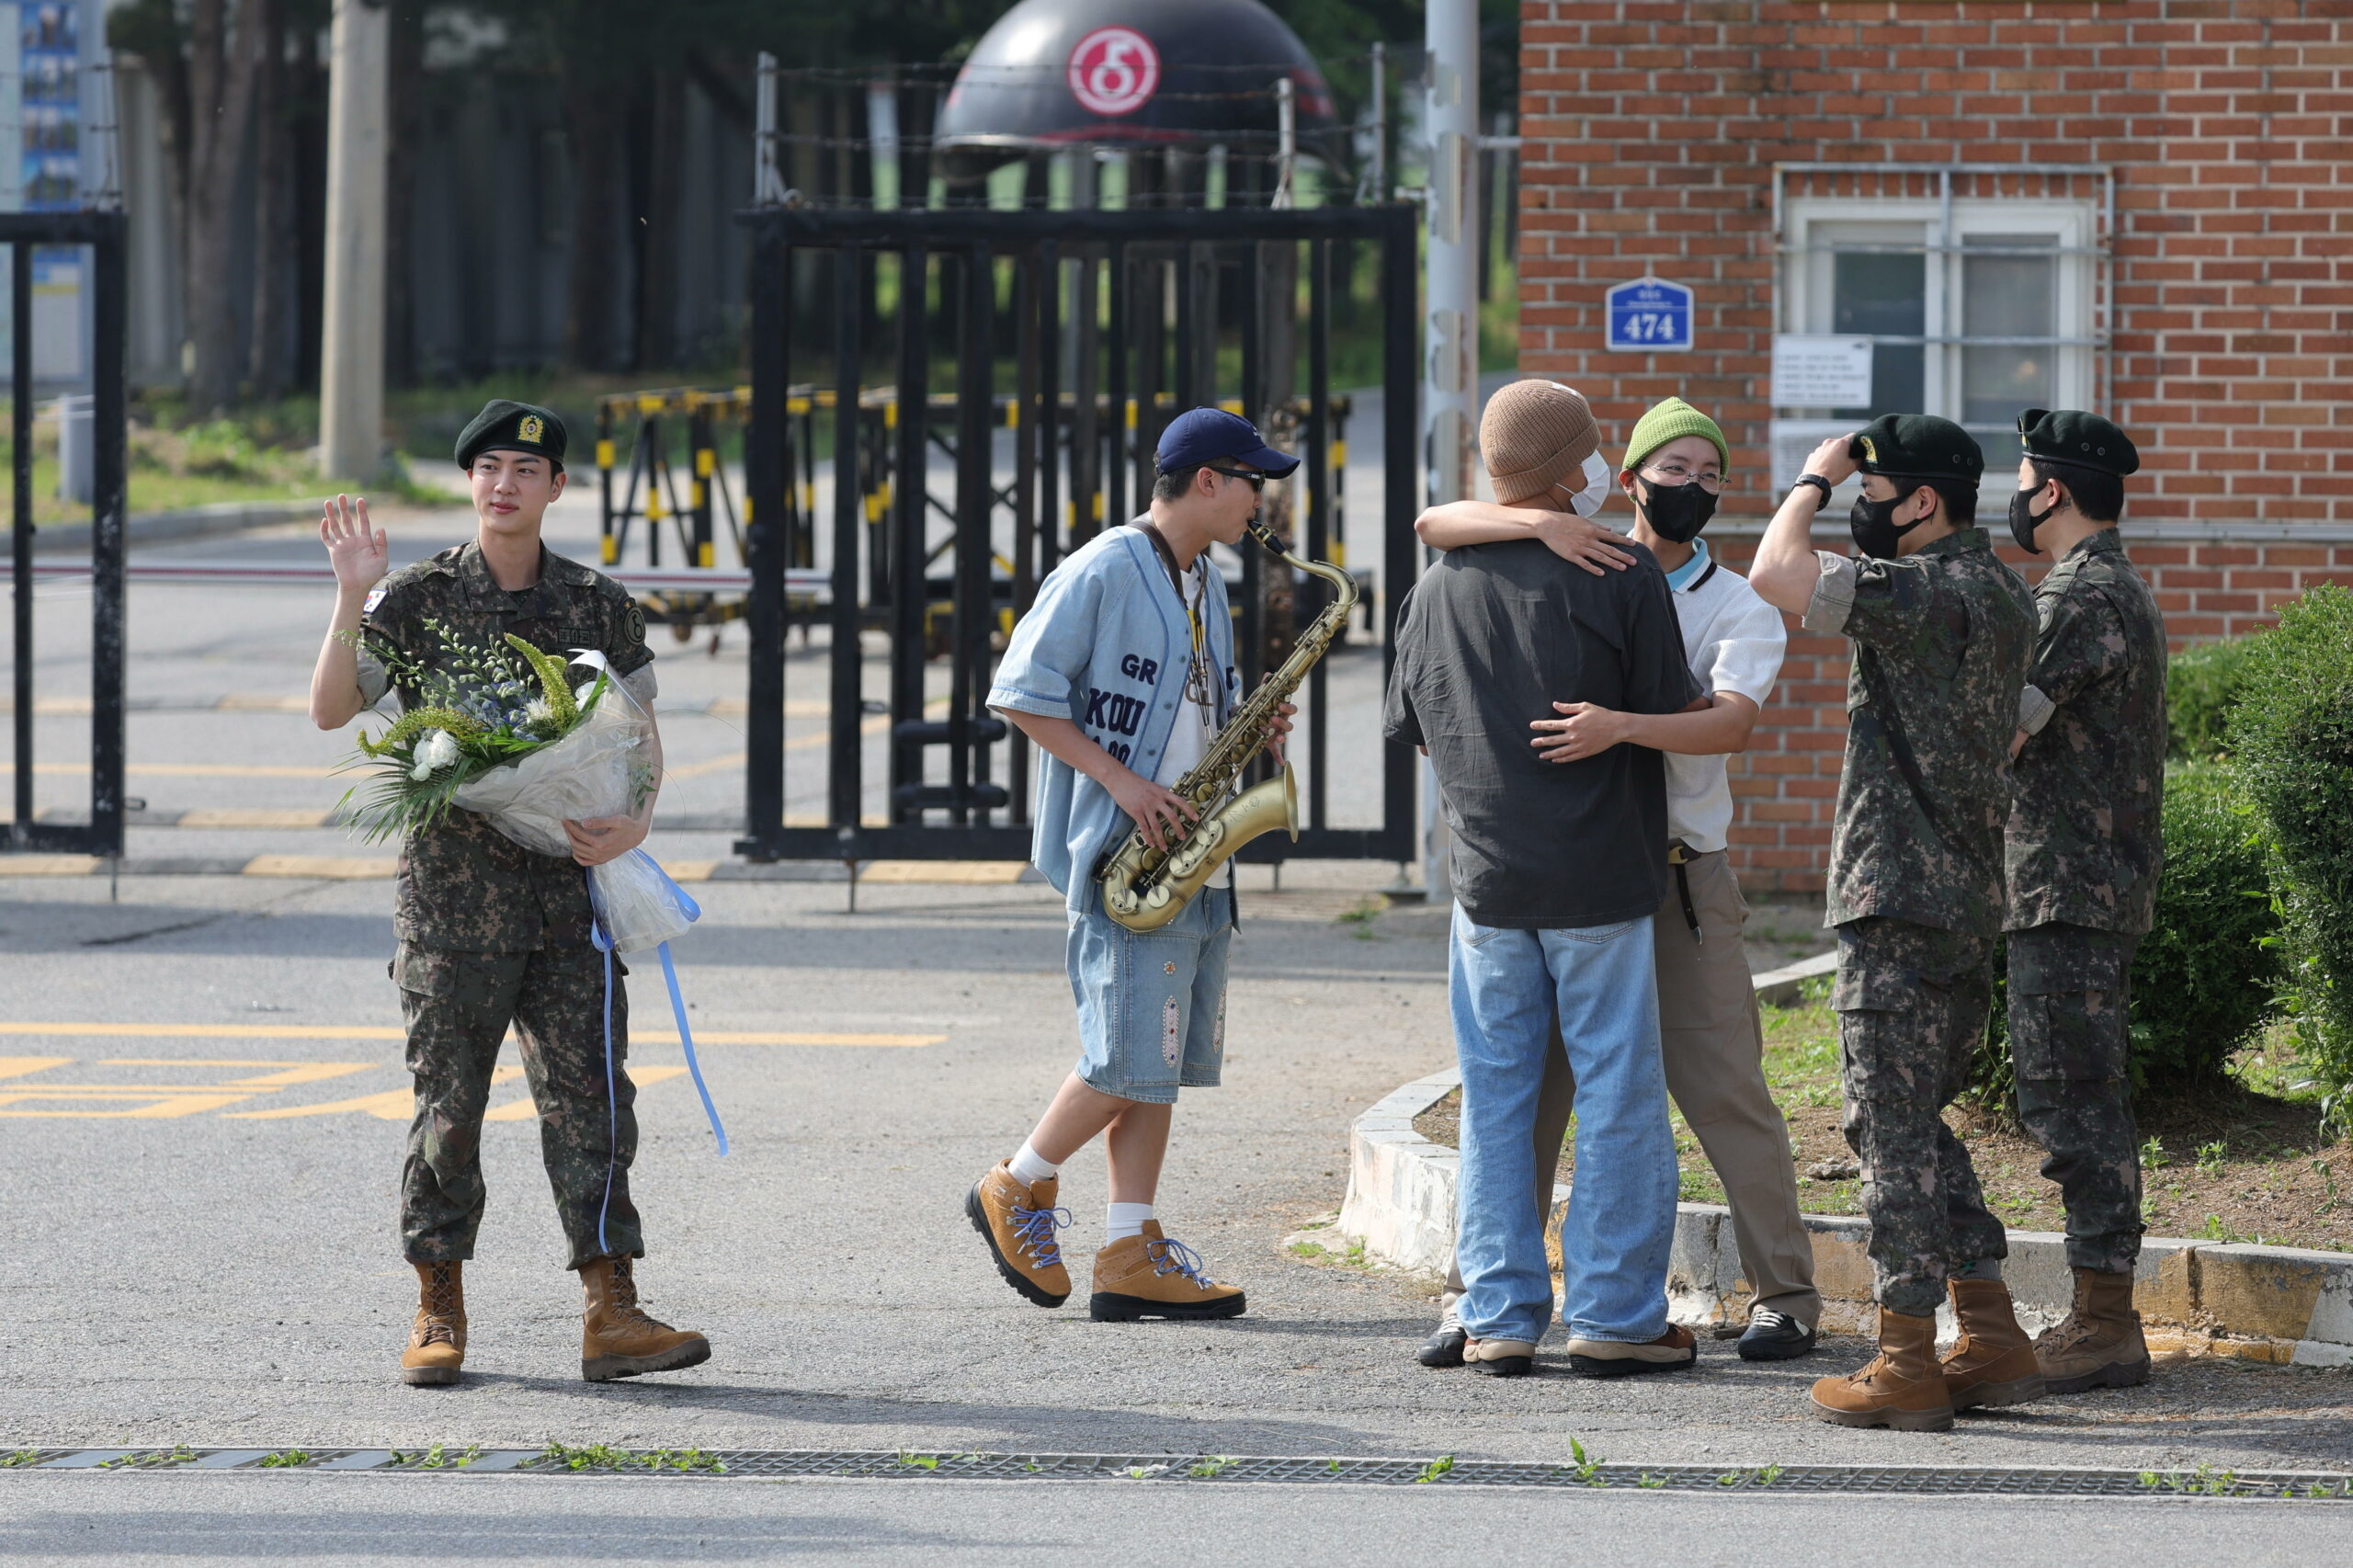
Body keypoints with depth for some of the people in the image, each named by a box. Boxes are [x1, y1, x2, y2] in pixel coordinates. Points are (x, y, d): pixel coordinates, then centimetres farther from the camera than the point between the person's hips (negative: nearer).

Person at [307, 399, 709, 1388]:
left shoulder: (599, 606, 8)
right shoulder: (418, 598, 3)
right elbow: (331, 711, -4)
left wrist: (633, 823, -9)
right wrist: (354, 599, -17)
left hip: (570, 888, 1)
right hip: (451, 888, -1)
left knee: (590, 1098, -4)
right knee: (448, 1105, 2)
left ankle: (612, 1314, -5)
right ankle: (439, 1314, 12)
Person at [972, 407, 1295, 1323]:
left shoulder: (1204, 584, 17)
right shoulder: (1102, 572, -10)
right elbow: (1022, 695, -12)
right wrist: (1120, 781, -17)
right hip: (1120, 857, -9)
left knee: (1163, 1062, 5)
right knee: (1130, 1059, -10)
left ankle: (1130, 1255, 6)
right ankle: (1017, 1193, 9)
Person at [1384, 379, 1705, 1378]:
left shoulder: (1439, 586, 5)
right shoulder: (1623, 575, -9)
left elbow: (1412, 732, 13)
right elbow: (1674, 716, -6)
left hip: (1486, 878, 4)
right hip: (1601, 881, -4)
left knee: (1495, 1098, 9)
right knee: (1617, 1094, 3)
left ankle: (1500, 1318, 9)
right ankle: (1613, 1316, 3)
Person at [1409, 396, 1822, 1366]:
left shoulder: (1740, 610, 2)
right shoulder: (1570, 575, 6)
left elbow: (1731, 722, -17)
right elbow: (1435, 524, -6)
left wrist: (1622, 728, -34)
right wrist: (1545, 524, -22)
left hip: (1680, 877, -1)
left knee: (1723, 1086, -3)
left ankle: (1784, 1295, 5)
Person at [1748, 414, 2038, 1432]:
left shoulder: (1926, 592, -17)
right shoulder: (2003, 595, 13)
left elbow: (1775, 575, -23)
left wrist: (1815, 479, -8)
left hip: (1898, 898, -9)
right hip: (1970, 901, 9)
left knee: (1890, 1126, -4)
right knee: (1918, 1124, 16)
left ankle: (1906, 1366, -4)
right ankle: (1992, 1341, 14)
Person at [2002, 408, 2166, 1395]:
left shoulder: (2081, 597, -15)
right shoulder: (2123, 591, 19)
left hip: (2069, 889, -11)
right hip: (2105, 883, 11)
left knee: (2071, 1101, -10)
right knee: (2085, 1101, 13)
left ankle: (2104, 1325, -10)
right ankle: (2101, 1320, 15)